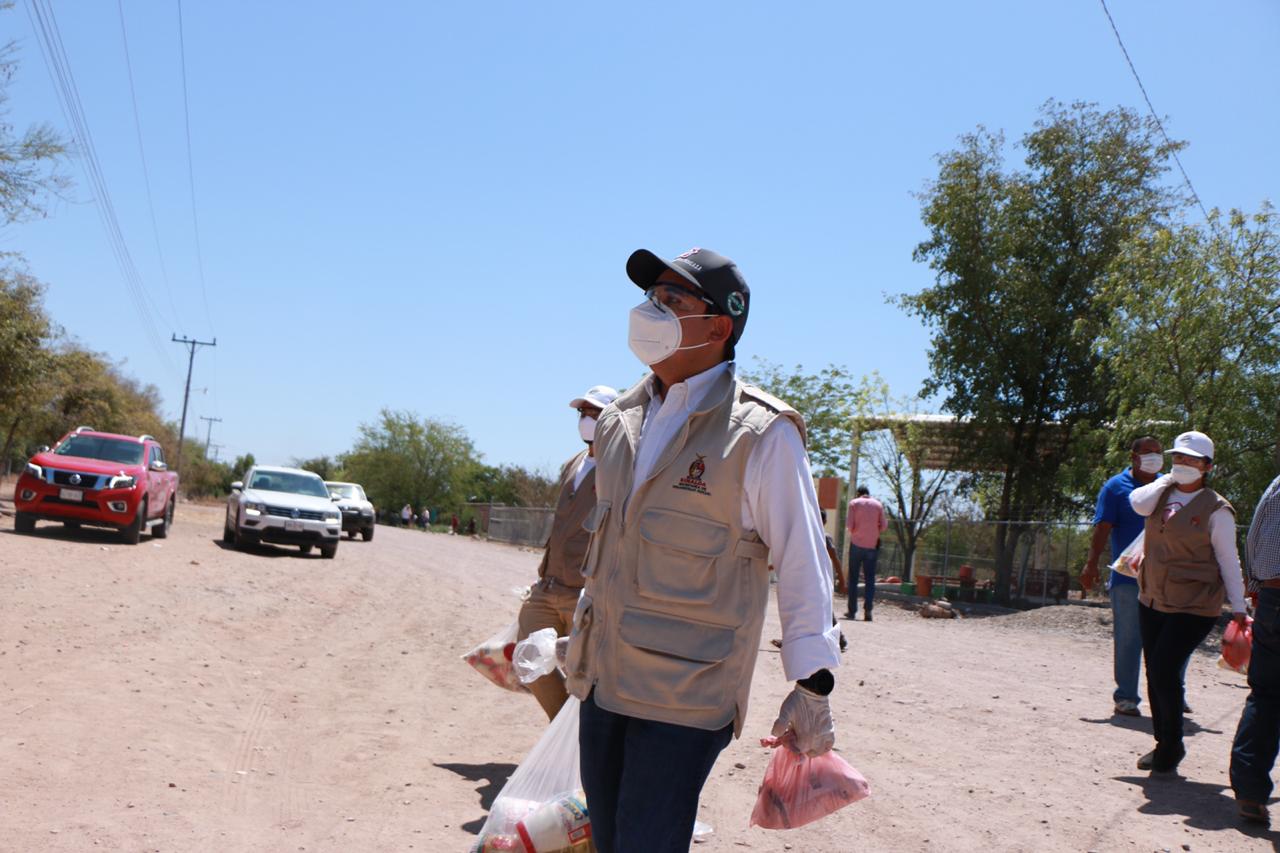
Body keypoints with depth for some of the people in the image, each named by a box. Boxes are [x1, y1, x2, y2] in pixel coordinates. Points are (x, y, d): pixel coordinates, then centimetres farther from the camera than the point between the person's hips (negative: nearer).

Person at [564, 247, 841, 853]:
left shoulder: (761, 434, -13)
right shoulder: (619, 422, 8)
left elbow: (803, 565, -10)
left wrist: (812, 685, -11)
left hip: (686, 696, -7)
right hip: (603, 682, 7)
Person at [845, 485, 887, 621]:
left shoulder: (854, 503, 1)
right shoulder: (878, 504, 6)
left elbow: (849, 526, -7)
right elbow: (883, 526, 2)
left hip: (856, 544, -1)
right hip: (872, 545, 1)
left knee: (853, 578, 7)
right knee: (869, 579, 2)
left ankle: (852, 611, 4)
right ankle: (867, 610, -13)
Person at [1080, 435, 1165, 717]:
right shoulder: (1116, 487, 1)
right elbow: (1102, 528, -6)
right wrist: (1091, 564, -14)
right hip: (1128, 578, -4)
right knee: (1128, 639, 1)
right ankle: (1126, 697, 10)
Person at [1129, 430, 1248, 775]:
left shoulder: (1216, 510, -8)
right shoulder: (1162, 493, 8)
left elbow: (1229, 562, -5)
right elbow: (1139, 504, -14)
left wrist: (1239, 608, -6)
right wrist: (1167, 478, -3)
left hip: (1193, 606, -6)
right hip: (1152, 600, 6)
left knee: (1164, 671, -12)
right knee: (1155, 673, 9)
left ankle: (1172, 747, 6)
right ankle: (1163, 743, 24)